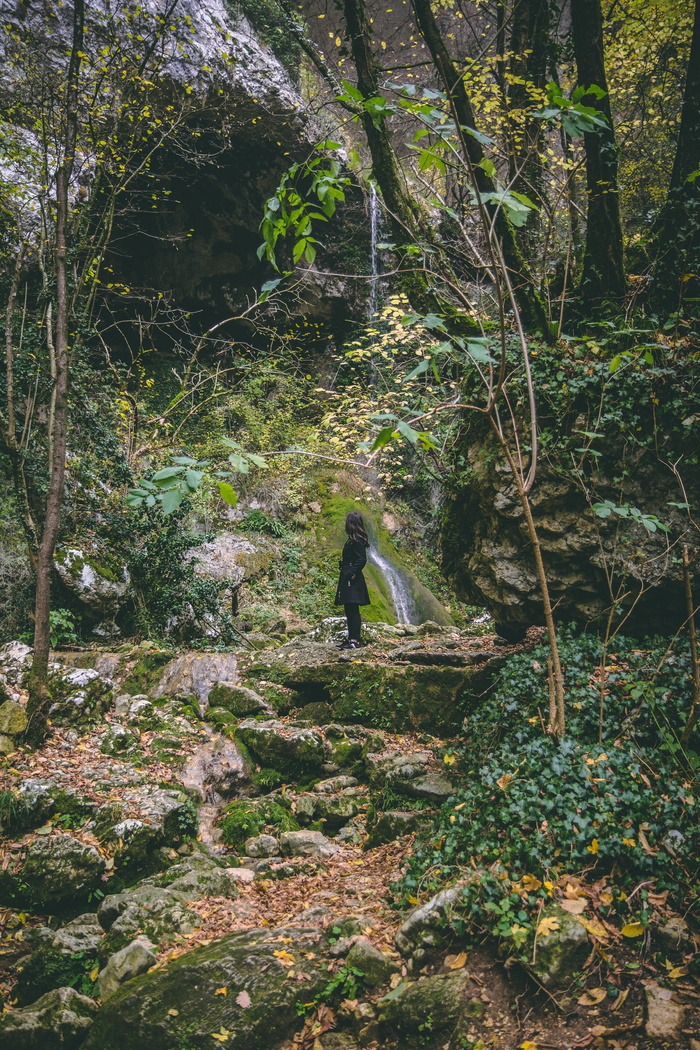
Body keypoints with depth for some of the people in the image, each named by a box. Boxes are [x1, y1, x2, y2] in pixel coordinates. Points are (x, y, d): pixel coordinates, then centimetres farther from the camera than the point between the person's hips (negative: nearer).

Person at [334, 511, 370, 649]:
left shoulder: (357, 541, -15)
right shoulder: (352, 539, 16)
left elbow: (362, 560, -21)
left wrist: (350, 574, -19)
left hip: (353, 581, -11)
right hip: (348, 581, 11)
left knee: (353, 611, -8)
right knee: (349, 611, 13)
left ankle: (355, 641, -6)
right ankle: (351, 639, 18)